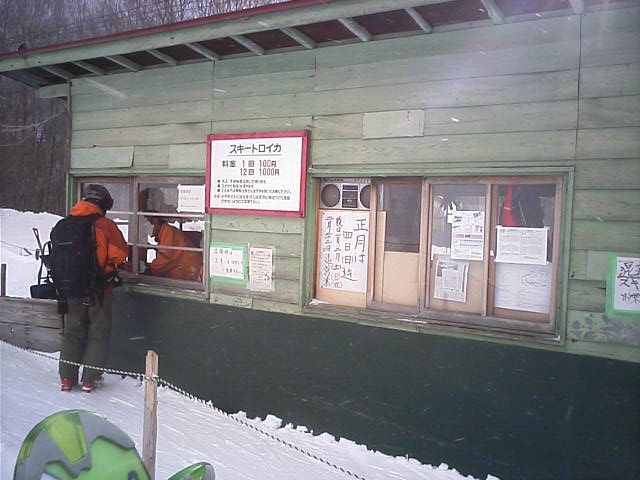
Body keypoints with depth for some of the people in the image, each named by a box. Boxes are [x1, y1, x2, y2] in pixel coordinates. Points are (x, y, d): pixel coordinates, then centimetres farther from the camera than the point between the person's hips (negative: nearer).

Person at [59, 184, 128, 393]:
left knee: (73, 331, 16)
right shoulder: (105, 225, -13)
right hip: (99, 289, -4)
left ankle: (67, 377, 18)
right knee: (98, 333, 8)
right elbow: (120, 254, -15)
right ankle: (90, 379, 10)